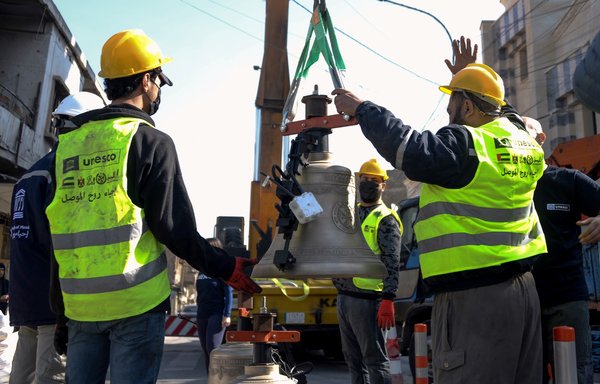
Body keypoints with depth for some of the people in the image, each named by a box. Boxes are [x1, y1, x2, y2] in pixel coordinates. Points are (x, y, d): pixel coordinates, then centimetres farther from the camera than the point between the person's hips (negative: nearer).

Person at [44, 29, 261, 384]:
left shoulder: (67, 144, 9)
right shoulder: (151, 141, -9)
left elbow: (60, 231, 14)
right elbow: (175, 228, -13)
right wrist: (227, 268, -1)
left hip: (80, 301, 6)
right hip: (135, 301, -6)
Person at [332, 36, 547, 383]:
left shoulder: (464, 144, -14)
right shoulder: (525, 142, 13)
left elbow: (409, 148, -24)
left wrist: (361, 108, -10)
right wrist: (465, 79, 36)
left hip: (473, 295, -9)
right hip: (524, 288, 9)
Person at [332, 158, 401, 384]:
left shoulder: (385, 220, -7)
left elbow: (392, 264, -15)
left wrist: (388, 300, -23)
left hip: (367, 300, -8)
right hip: (343, 297, 8)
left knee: (375, 360, -2)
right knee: (353, 360, 16)